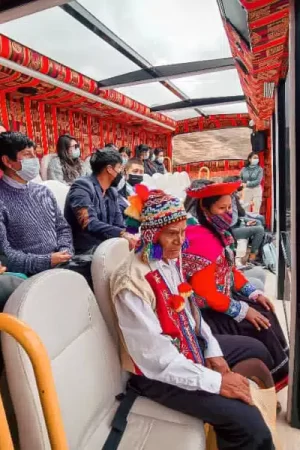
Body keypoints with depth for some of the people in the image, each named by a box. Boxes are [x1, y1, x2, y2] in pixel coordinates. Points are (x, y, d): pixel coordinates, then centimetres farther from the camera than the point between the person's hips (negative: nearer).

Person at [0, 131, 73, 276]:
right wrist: (47, 261, -19)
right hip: (30, 276, -7)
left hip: (62, 266, 7)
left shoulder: (43, 191, 12)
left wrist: (64, 251, -5)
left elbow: (63, 227, 15)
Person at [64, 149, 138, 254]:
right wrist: (121, 234, -33)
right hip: (85, 249, -7)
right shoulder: (82, 187, -13)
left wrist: (126, 235, -14)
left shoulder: (111, 191, 10)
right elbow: (90, 225, -25)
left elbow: (119, 224, 6)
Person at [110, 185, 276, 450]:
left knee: (256, 350, 22)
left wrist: (213, 350, -2)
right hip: (158, 372, -8)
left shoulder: (171, 259, -5)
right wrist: (215, 382, -25)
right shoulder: (132, 282, -31)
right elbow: (155, 358, -29)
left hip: (190, 344, 9)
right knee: (248, 422, -19)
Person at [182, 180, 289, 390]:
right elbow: (205, 295, -26)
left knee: (266, 313, 4)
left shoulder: (220, 233, 1)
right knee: (261, 326, -8)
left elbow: (231, 270, 12)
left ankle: (285, 364, 20)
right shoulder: (201, 241, -28)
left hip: (225, 296, 8)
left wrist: (255, 294, 2)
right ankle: (278, 375, 16)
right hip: (209, 311, -8)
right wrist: (243, 310, -18)